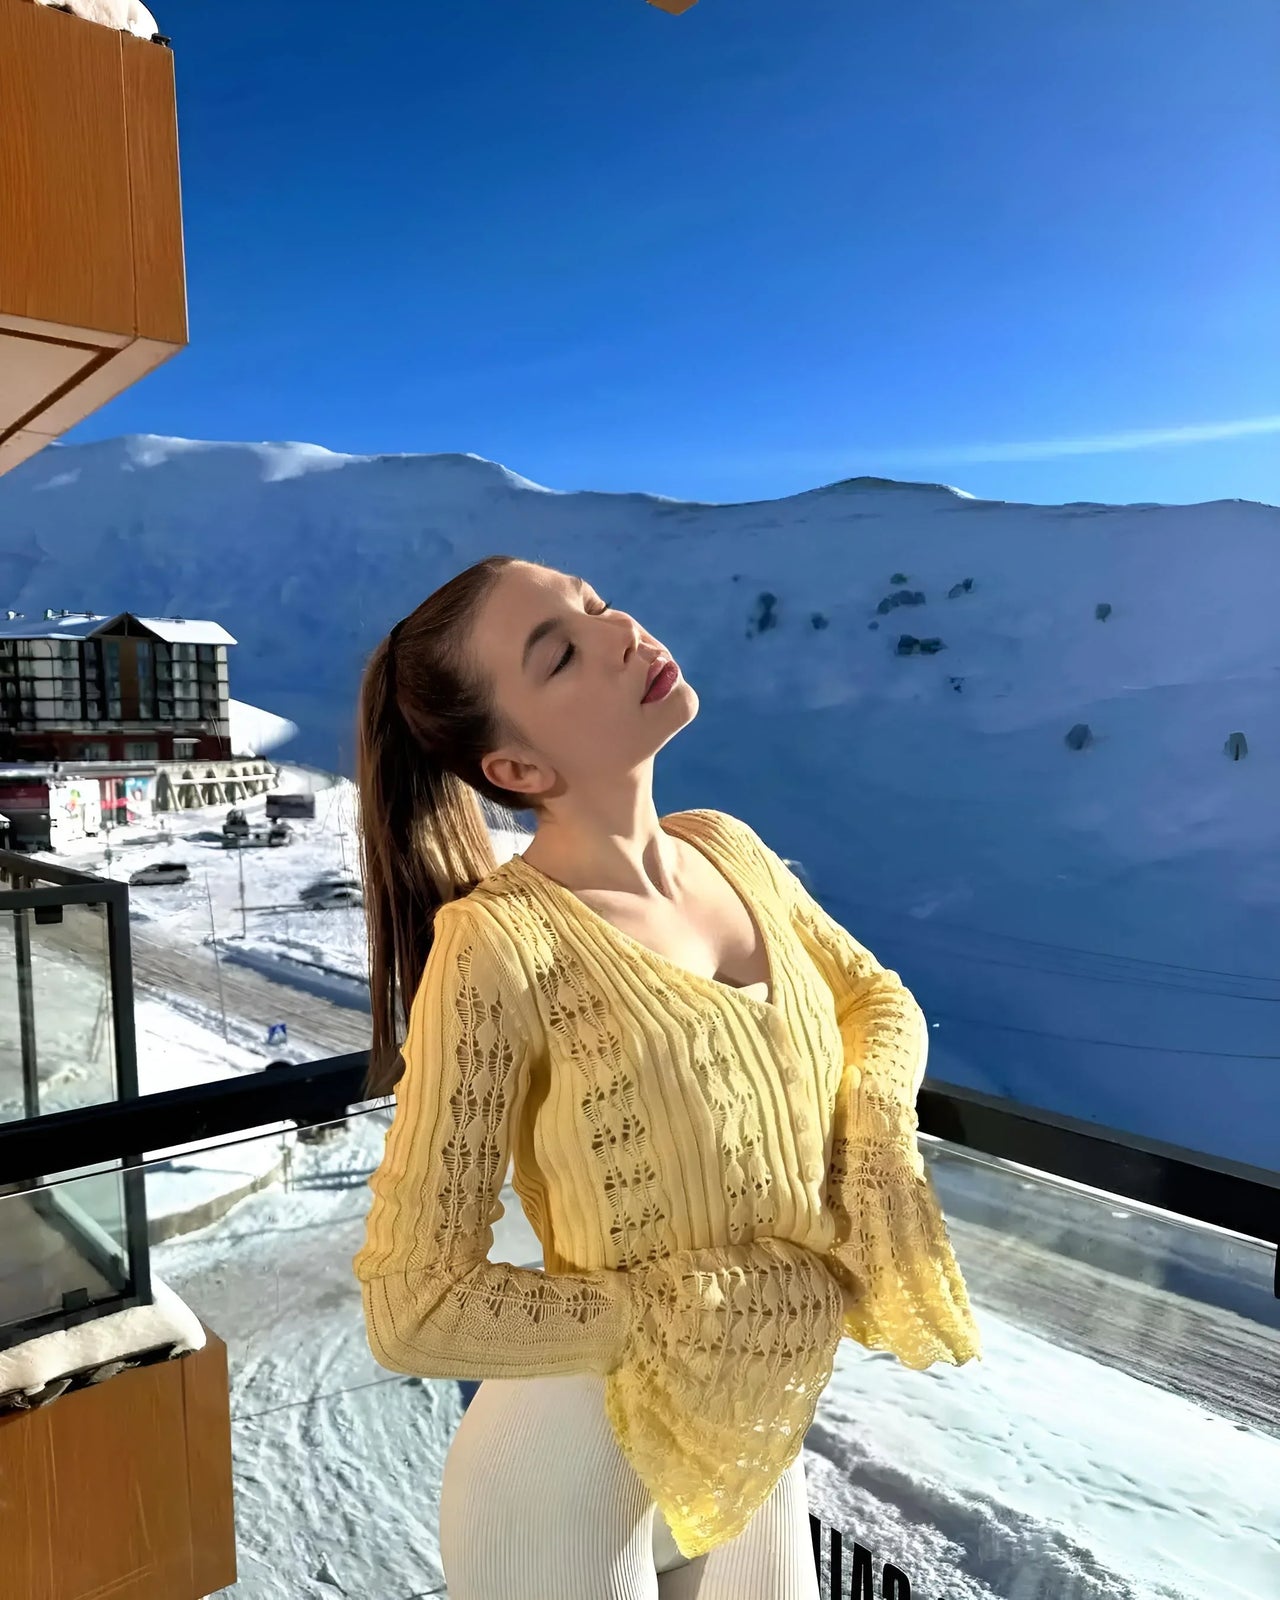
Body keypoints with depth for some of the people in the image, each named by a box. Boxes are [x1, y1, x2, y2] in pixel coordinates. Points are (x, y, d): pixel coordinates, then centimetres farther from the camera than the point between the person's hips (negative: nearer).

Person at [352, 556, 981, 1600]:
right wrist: (723, 1315, -19)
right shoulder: (499, 946, -27)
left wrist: (878, 1134, -12)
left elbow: (878, 998, 8)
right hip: (573, 1471, -5)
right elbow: (416, 1311, -23)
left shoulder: (729, 851, -8)